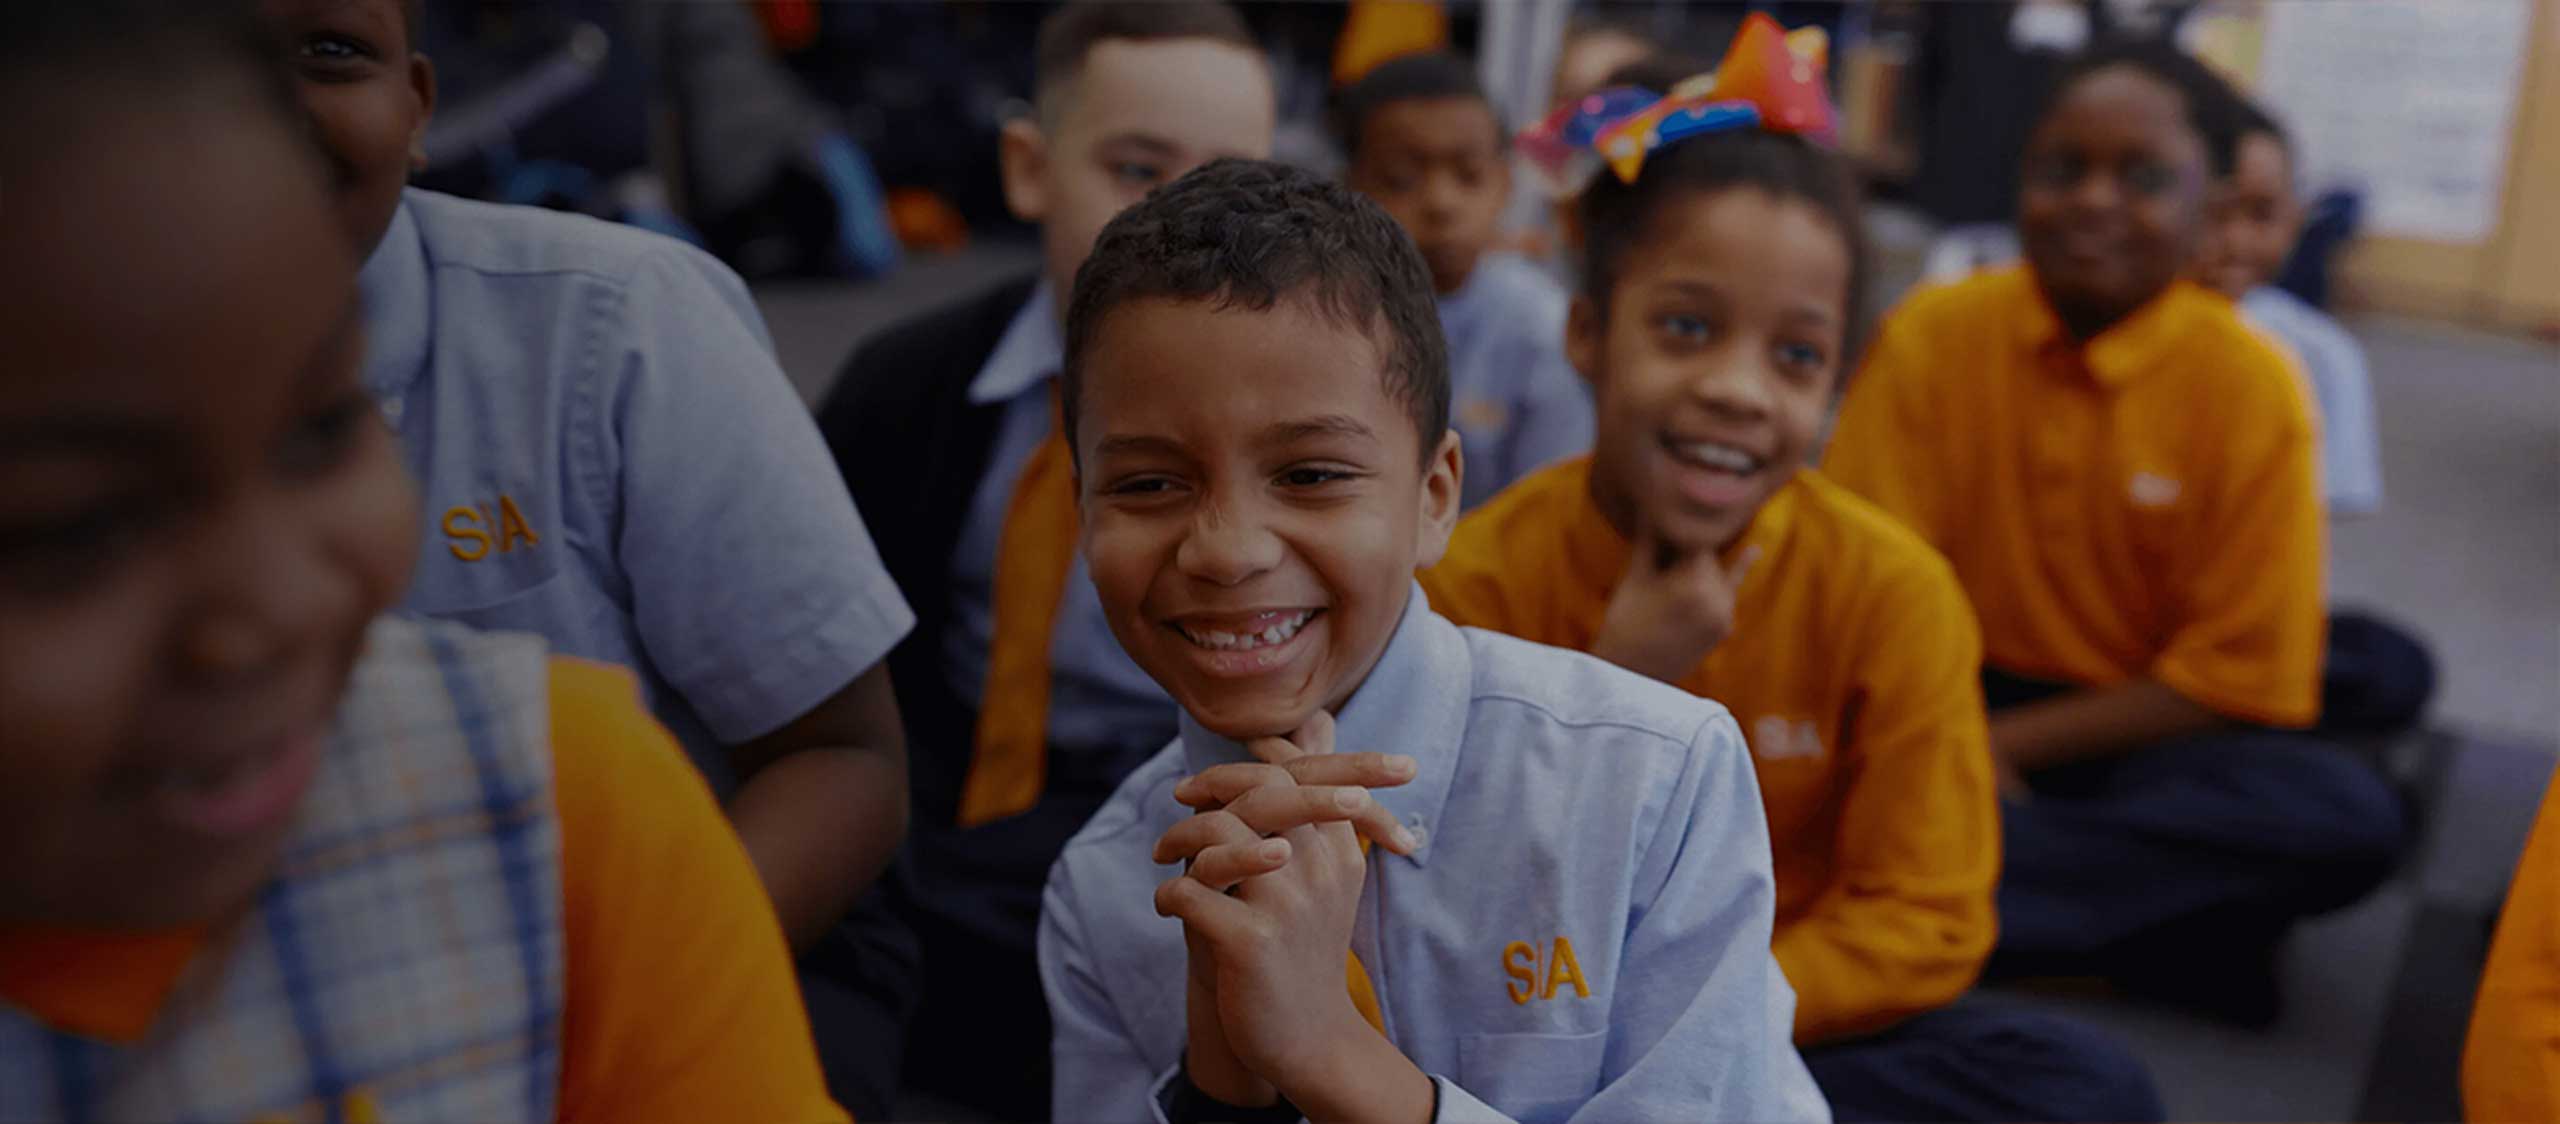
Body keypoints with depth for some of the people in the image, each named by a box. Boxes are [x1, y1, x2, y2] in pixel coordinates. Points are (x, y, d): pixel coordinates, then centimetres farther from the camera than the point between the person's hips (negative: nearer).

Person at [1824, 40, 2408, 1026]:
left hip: (2134, 736, 1)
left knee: (2350, 820, -29)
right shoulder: (1932, 335, -6)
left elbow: (2237, 682, -8)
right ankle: (2144, 911, -24)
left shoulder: (2250, 387, -8)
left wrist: (2004, 744, -14)